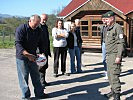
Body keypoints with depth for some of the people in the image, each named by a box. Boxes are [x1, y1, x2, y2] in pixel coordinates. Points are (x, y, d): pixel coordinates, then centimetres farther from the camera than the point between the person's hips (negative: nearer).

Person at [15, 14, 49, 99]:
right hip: (22, 58, -6)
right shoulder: (21, 29, -15)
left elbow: (40, 43, 14)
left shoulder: (38, 30, 4)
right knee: (24, 77, 2)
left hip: (33, 57, 6)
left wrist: (42, 53, -3)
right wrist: (27, 54, -32)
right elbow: (18, 44, -22)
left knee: (36, 77, 13)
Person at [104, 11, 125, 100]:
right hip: (109, 55, 9)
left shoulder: (117, 27, -10)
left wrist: (119, 56, -22)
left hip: (115, 55, -9)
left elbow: (121, 43, -17)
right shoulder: (109, 29, 18)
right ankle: (113, 91, 25)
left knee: (114, 75, -10)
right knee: (110, 74, 14)